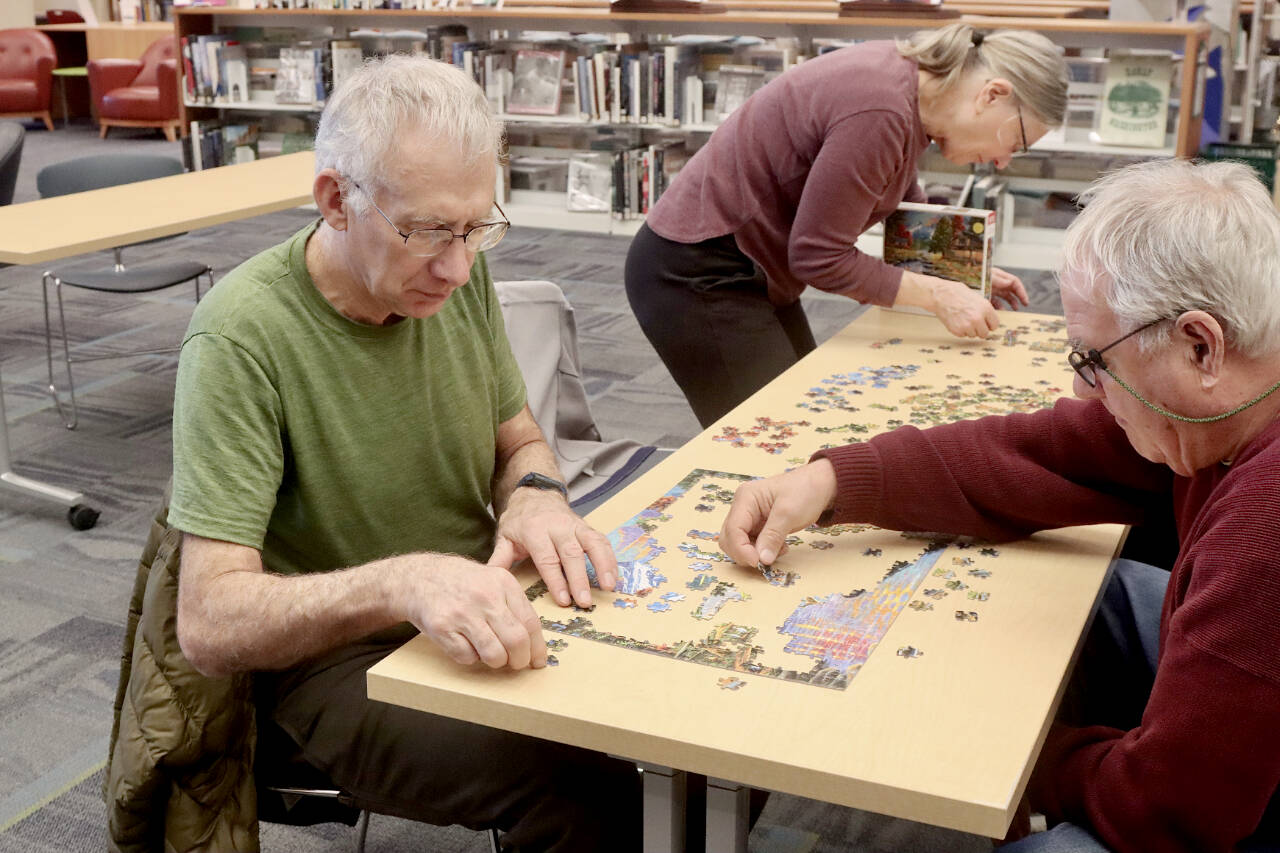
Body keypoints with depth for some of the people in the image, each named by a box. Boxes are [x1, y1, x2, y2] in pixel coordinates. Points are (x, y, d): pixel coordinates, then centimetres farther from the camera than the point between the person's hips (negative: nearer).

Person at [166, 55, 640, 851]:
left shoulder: (456, 274, -3)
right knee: (585, 783, -29)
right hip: (338, 656, -6)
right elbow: (210, 622, -24)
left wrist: (537, 495, -13)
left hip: (482, 616, 6)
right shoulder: (243, 337, -21)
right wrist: (402, 583, -41)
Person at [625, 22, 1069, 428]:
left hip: (753, 269, 10)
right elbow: (821, 257, -22)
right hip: (698, 274, -10)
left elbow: (903, 202, 22)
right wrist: (938, 295, -15)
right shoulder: (880, 113, -27)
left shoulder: (906, 76, 3)